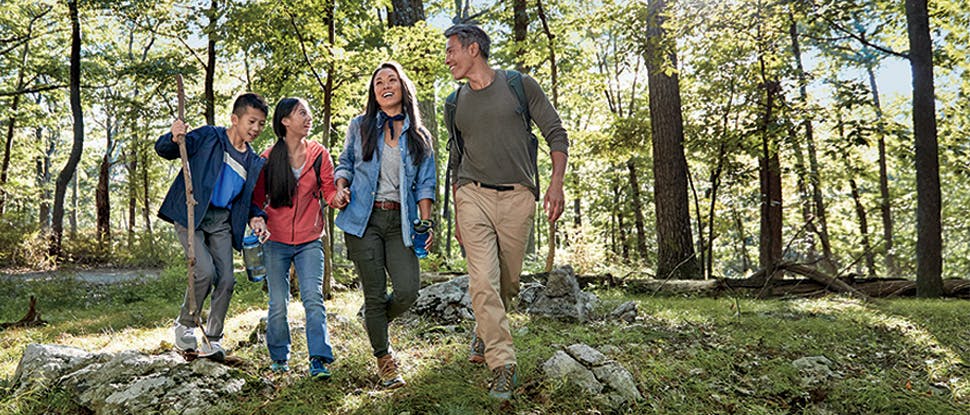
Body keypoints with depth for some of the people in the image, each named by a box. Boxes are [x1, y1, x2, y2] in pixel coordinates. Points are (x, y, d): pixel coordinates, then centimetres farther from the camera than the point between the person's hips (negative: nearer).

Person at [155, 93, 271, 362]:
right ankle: (184, 324, 8)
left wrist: (255, 218, -4)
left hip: (222, 221, 5)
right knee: (206, 272, -18)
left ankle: (213, 339, 15)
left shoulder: (255, 164, 10)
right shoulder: (208, 137, -4)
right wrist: (174, 138, -29)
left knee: (226, 280, -2)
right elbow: (164, 150, -6)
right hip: (191, 215, -5)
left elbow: (248, 200, 19)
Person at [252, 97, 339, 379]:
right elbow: (257, 198, 6)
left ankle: (319, 360, -8)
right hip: (276, 241, 0)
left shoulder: (319, 154, 1)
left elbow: (329, 190, 1)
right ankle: (279, 357, 24)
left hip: (309, 241, 0)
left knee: (313, 298, -11)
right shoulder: (268, 158, 0)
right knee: (278, 303, 5)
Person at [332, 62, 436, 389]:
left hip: (400, 222, 1)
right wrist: (341, 187, -1)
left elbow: (425, 183, 8)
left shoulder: (419, 137, 11)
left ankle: (376, 322, 23)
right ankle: (384, 360, 17)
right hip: (364, 219, -1)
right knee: (374, 293, -1)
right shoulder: (359, 127, 11)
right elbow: (345, 163, 20)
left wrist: (426, 222, -3)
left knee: (408, 290, -11)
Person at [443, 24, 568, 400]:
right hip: (473, 196, 2)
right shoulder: (455, 104, 13)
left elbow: (556, 133, 3)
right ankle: (502, 365, -7)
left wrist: (556, 181, -12)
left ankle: (484, 333, 33)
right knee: (484, 281, -12)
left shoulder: (520, 86, 4)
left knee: (508, 283, 6)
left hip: (517, 198, -1)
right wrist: (457, 215, 18)